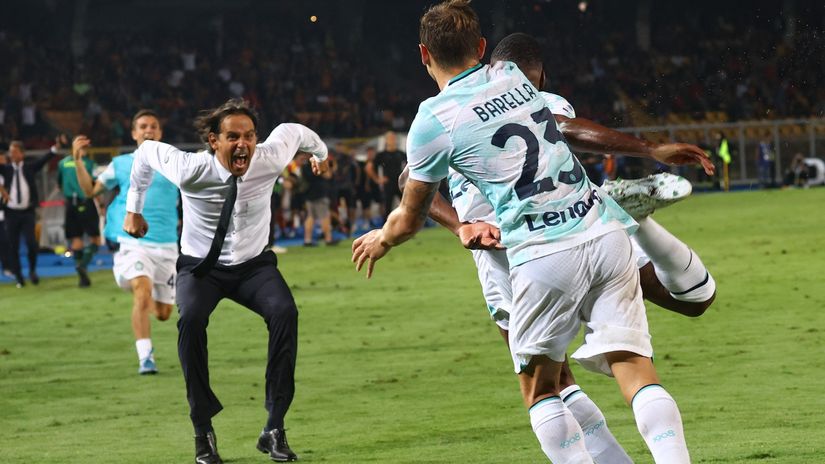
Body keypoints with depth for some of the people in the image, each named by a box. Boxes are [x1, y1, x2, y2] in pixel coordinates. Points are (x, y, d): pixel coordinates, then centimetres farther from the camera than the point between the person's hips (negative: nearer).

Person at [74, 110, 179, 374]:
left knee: (163, 313, 5)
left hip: (166, 245, 2)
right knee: (143, 291, -28)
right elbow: (91, 191, 16)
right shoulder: (121, 164, 9)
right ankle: (145, 357, -26)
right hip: (132, 242, -2)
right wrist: (78, 161, 3)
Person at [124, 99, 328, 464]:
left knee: (284, 312, -30)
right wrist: (133, 211, 9)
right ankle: (203, 431, -22)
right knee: (191, 318, -34)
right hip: (200, 266, -2)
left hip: (254, 264, 2)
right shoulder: (190, 171, -24)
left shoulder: (270, 159, -20)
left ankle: (274, 429, -22)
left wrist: (320, 152, 27)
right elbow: (146, 151, -4)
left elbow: (292, 131, 4)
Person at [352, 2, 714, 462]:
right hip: (605, 232, 4)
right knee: (636, 370, -1)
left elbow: (409, 221, 16)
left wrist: (381, 240, 34)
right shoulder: (513, 76, 15)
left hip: (544, 255, -4)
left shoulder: (433, 122, 2)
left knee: (540, 389, 13)